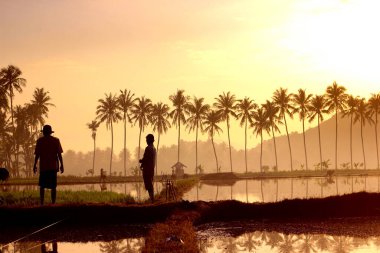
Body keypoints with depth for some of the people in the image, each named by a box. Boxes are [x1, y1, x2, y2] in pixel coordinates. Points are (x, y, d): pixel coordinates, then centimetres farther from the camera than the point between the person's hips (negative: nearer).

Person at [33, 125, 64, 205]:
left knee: (42, 186, 7)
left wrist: (35, 165, 6)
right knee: (53, 186, 3)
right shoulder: (56, 140, 3)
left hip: (43, 167, 0)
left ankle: (42, 203, -1)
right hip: (53, 167, 1)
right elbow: (59, 154, 0)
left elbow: (37, 154, -2)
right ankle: (53, 203, -2)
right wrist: (61, 165, 5)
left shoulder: (40, 141, 1)